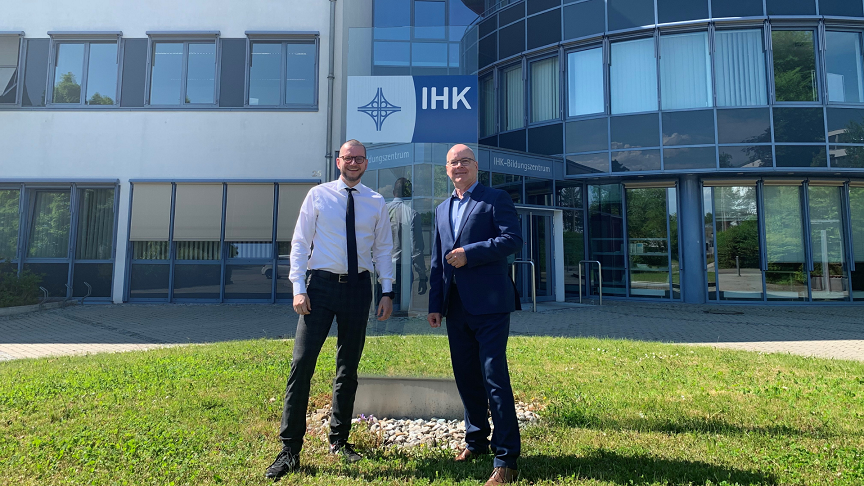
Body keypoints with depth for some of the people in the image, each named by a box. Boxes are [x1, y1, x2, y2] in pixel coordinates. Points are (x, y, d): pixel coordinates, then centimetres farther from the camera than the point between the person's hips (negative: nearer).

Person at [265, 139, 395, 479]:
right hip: (321, 285, -2)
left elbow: (383, 249, 7)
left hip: (358, 287, 2)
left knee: (348, 368, 12)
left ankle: (339, 440, 28)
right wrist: (299, 288, -8)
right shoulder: (318, 195, 2)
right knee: (302, 364, -7)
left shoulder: (376, 203, 7)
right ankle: (290, 449, 5)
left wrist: (387, 291, 0)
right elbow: (300, 243, 0)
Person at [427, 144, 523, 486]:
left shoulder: (495, 199, 1)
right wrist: (435, 304, 12)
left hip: (489, 303, -6)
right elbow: (437, 260, 17)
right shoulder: (442, 209, 19)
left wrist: (469, 253, -17)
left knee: (494, 376, -7)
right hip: (456, 306, 6)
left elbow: (513, 239, -12)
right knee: (466, 377, 14)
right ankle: (476, 440, 31)